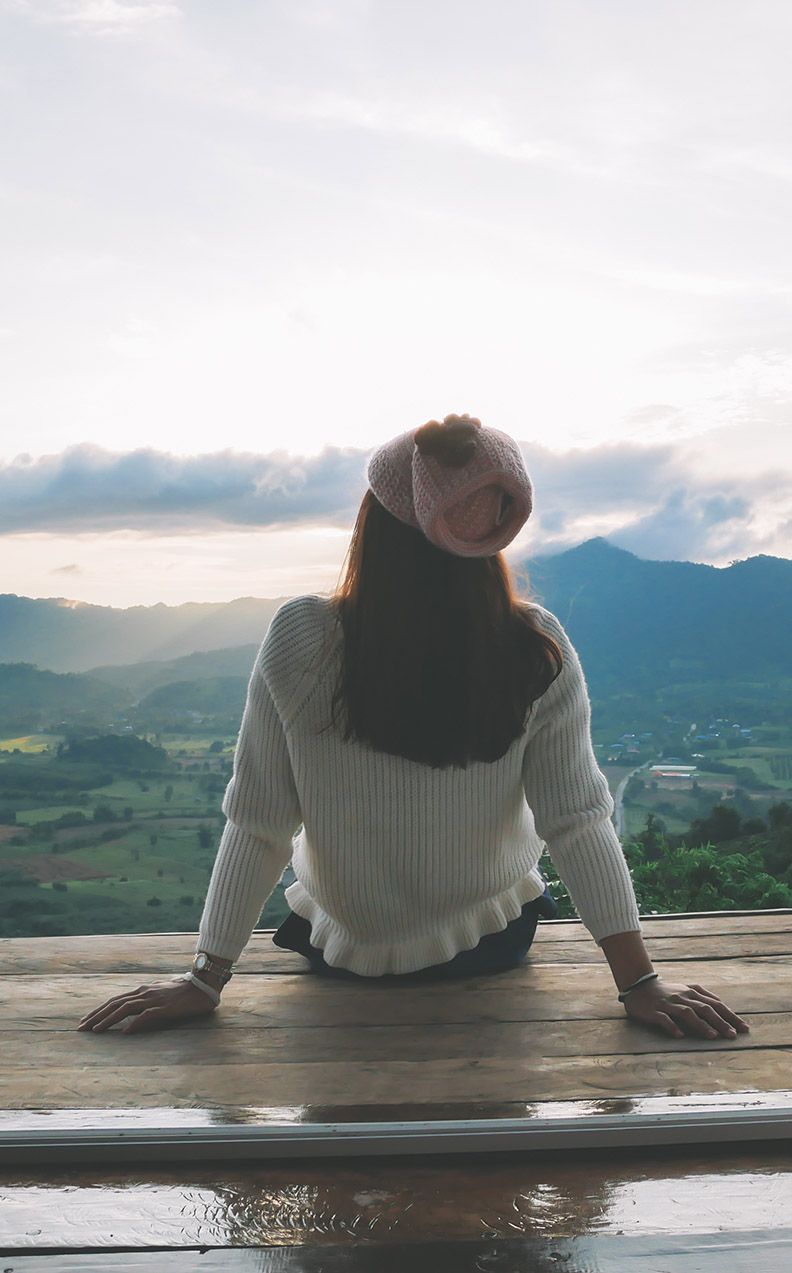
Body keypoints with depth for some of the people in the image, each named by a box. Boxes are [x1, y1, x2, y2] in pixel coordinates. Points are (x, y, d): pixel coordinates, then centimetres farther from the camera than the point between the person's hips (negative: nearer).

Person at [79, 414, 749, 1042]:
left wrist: (205, 978, -8)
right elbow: (580, 824, -17)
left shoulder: (302, 640, -24)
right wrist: (641, 981, -8)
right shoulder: (539, 651, -20)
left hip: (347, 956, 0)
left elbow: (257, 825, -18)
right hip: (496, 945, 1)